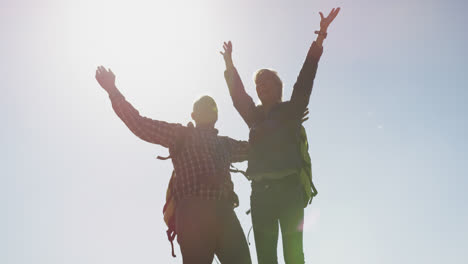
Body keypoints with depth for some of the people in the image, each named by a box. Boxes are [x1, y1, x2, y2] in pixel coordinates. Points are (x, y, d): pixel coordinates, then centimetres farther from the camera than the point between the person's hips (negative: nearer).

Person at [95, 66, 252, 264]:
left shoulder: (225, 144, 28)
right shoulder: (181, 134, 14)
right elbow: (139, 124, 6)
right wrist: (113, 90, 2)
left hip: (225, 213, 5)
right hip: (194, 214, -5)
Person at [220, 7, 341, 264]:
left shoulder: (290, 110, 8)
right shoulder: (254, 115, 18)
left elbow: (304, 80, 1)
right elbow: (237, 93, 27)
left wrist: (320, 38, -5)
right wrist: (229, 65, 31)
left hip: (289, 187, -3)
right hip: (260, 191, 4)